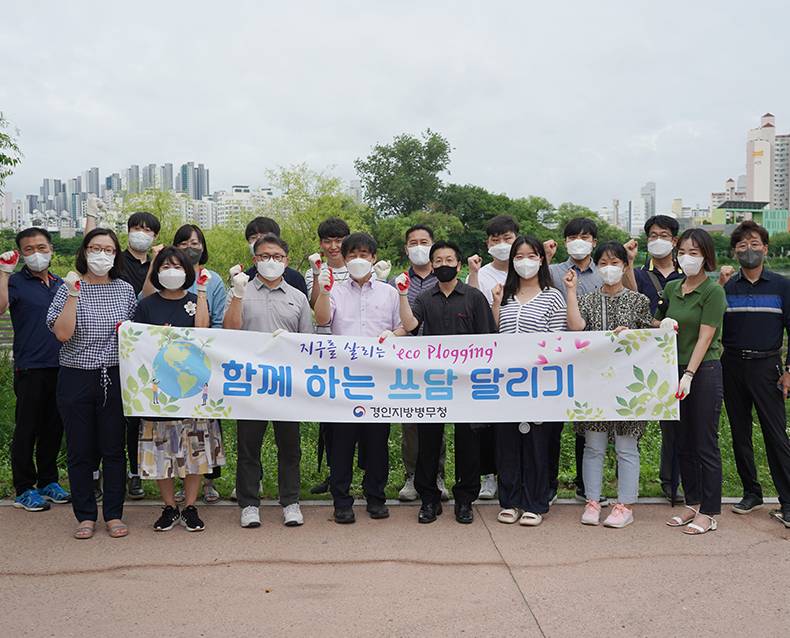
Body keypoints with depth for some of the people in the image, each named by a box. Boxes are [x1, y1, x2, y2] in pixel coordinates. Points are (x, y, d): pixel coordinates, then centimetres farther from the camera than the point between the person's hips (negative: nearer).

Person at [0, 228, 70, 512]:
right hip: (30, 368, -5)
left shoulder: (61, 284, 15)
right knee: (26, 429, 1)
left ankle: (48, 482, 24)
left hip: (60, 366, 5)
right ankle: (24, 489, 12)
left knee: (54, 428, 12)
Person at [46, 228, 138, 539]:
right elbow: (62, 333, -12)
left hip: (114, 378, 2)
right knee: (80, 451, 7)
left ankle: (114, 514, 19)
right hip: (76, 379, -1)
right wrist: (73, 294, -17)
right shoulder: (69, 288, -1)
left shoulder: (125, 290, 7)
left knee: (114, 449, 6)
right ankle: (86, 515, 21)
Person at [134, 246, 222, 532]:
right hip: (158, 382, 0)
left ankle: (190, 508, 13)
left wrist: (202, 291, -8)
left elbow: (202, 329, -10)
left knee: (195, 444, 2)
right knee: (163, 445, 3)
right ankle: (169, 507, 17)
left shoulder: (196, 301, 9)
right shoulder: (147, 304, 8)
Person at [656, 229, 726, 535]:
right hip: (675, 369, 6)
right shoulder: (671, 288, 11)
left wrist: (689, 375, -22)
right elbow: (655, 323, 22)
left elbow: (705, 337, -15)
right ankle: (692, 503, 24)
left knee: (705, 446, 0)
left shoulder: (713, 291, -8)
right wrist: (664, 326, -1)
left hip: (704, 371, -6)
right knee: (683, 444, 12)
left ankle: (708, 512, 10)